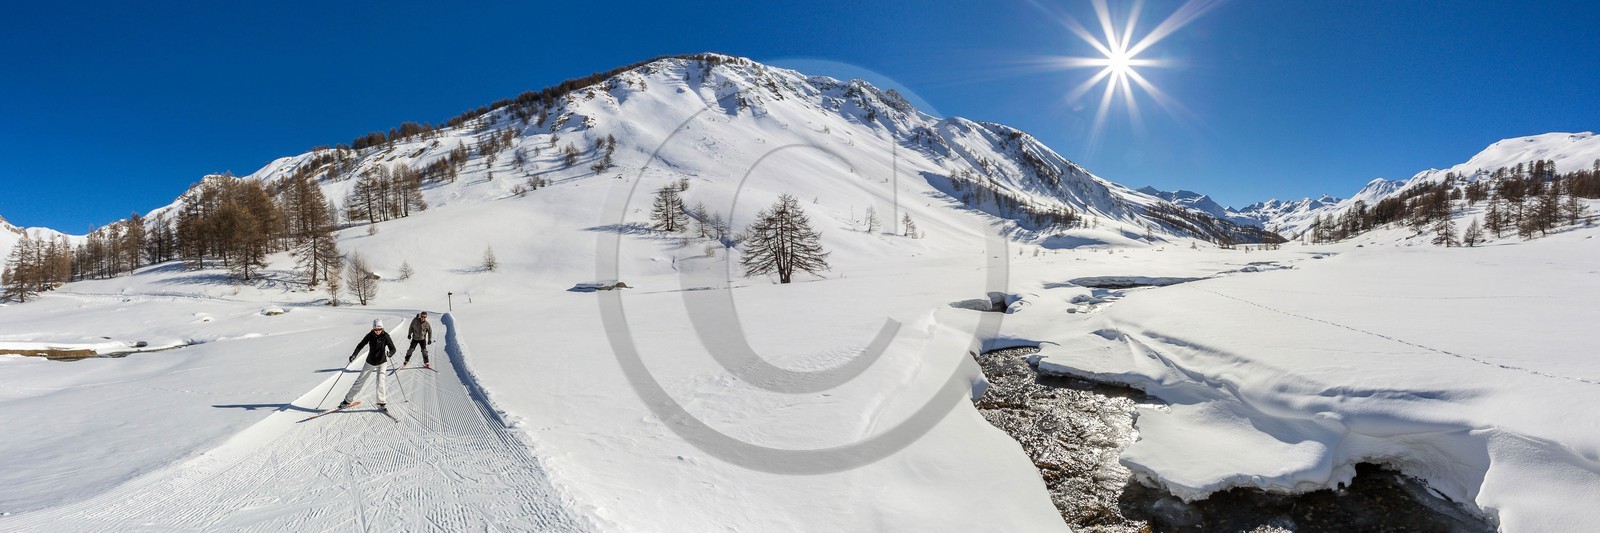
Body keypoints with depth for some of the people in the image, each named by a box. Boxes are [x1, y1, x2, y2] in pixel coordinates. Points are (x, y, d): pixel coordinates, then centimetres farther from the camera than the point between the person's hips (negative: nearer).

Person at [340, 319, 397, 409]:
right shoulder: (370, 335, -12)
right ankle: (348, 400, 24)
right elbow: (360, 345, -5)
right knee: (360, 380, 9)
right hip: (370, 362, 2)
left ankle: (382, 402, -6)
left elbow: (393, 349, -19)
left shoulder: (385, 336, -17)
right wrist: (354, 355, -20)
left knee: (380, 381, -18)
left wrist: (390, 353, -41)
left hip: (382, 362, -2)